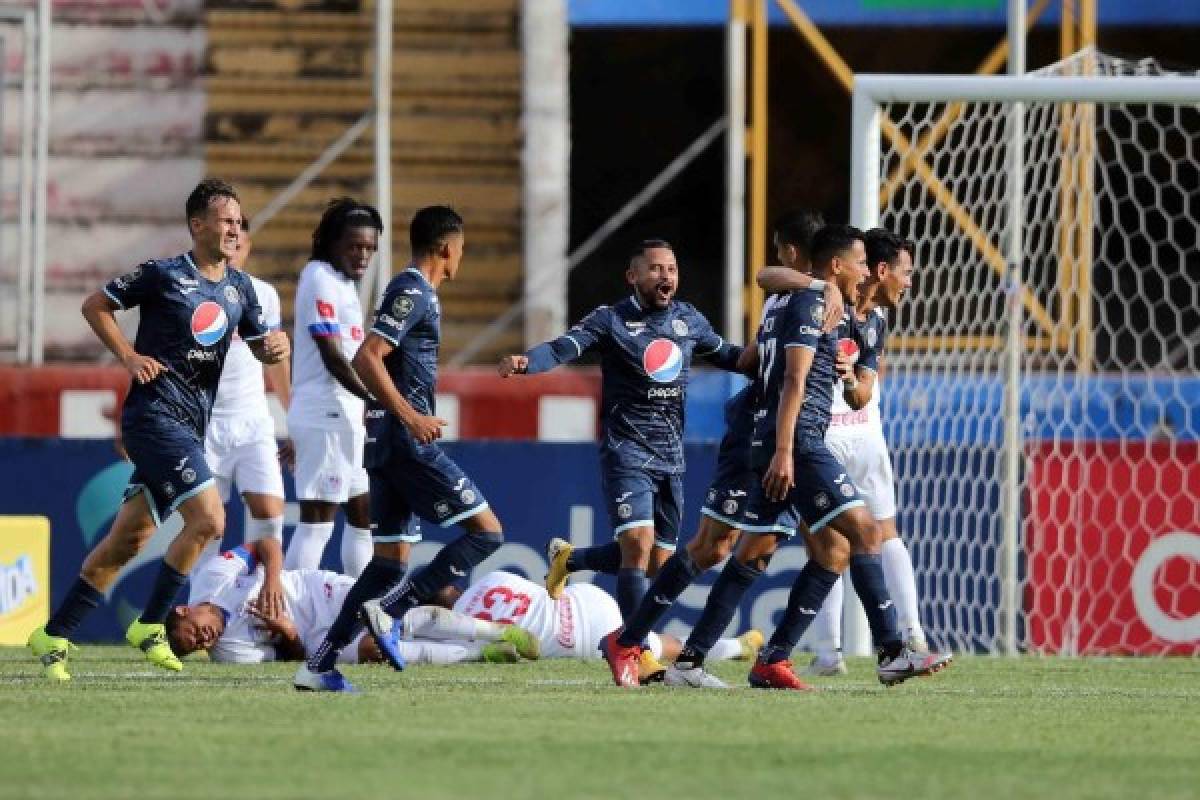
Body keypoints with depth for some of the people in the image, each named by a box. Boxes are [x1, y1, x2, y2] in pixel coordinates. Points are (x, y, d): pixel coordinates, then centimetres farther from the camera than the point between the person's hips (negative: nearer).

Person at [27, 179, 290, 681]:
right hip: (155, 413, -7)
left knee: (129, 539, 7)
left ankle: (53, 636, 14)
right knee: (208, 519, -18)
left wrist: (275, 347, -2)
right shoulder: (163, 276, -6)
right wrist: (129, 356, -8)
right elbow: (95, 306, 3)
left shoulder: (239, 288, 12)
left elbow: (259, 346, 21)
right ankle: (149, 626, -5)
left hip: (190, 427, 7)